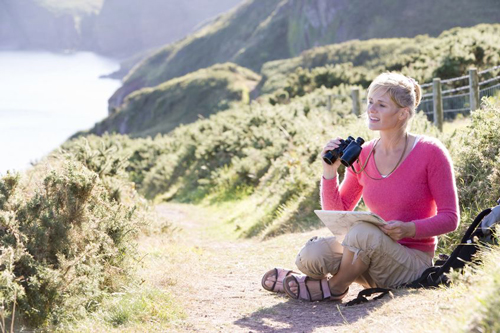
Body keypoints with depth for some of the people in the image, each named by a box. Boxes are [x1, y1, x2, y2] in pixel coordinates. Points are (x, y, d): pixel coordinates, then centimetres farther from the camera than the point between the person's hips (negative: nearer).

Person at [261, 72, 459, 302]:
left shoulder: (430, 152, -9)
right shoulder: (362, 155, 6)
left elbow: (450, 218, -7)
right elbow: (337, 213, 8)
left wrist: (409, 229, -24)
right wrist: (330, 171, -6)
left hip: (412, 262, -4)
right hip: (373, 252, 4)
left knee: (363, 232, -35)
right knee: (312, 254, -27)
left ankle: (333, 287, -9)